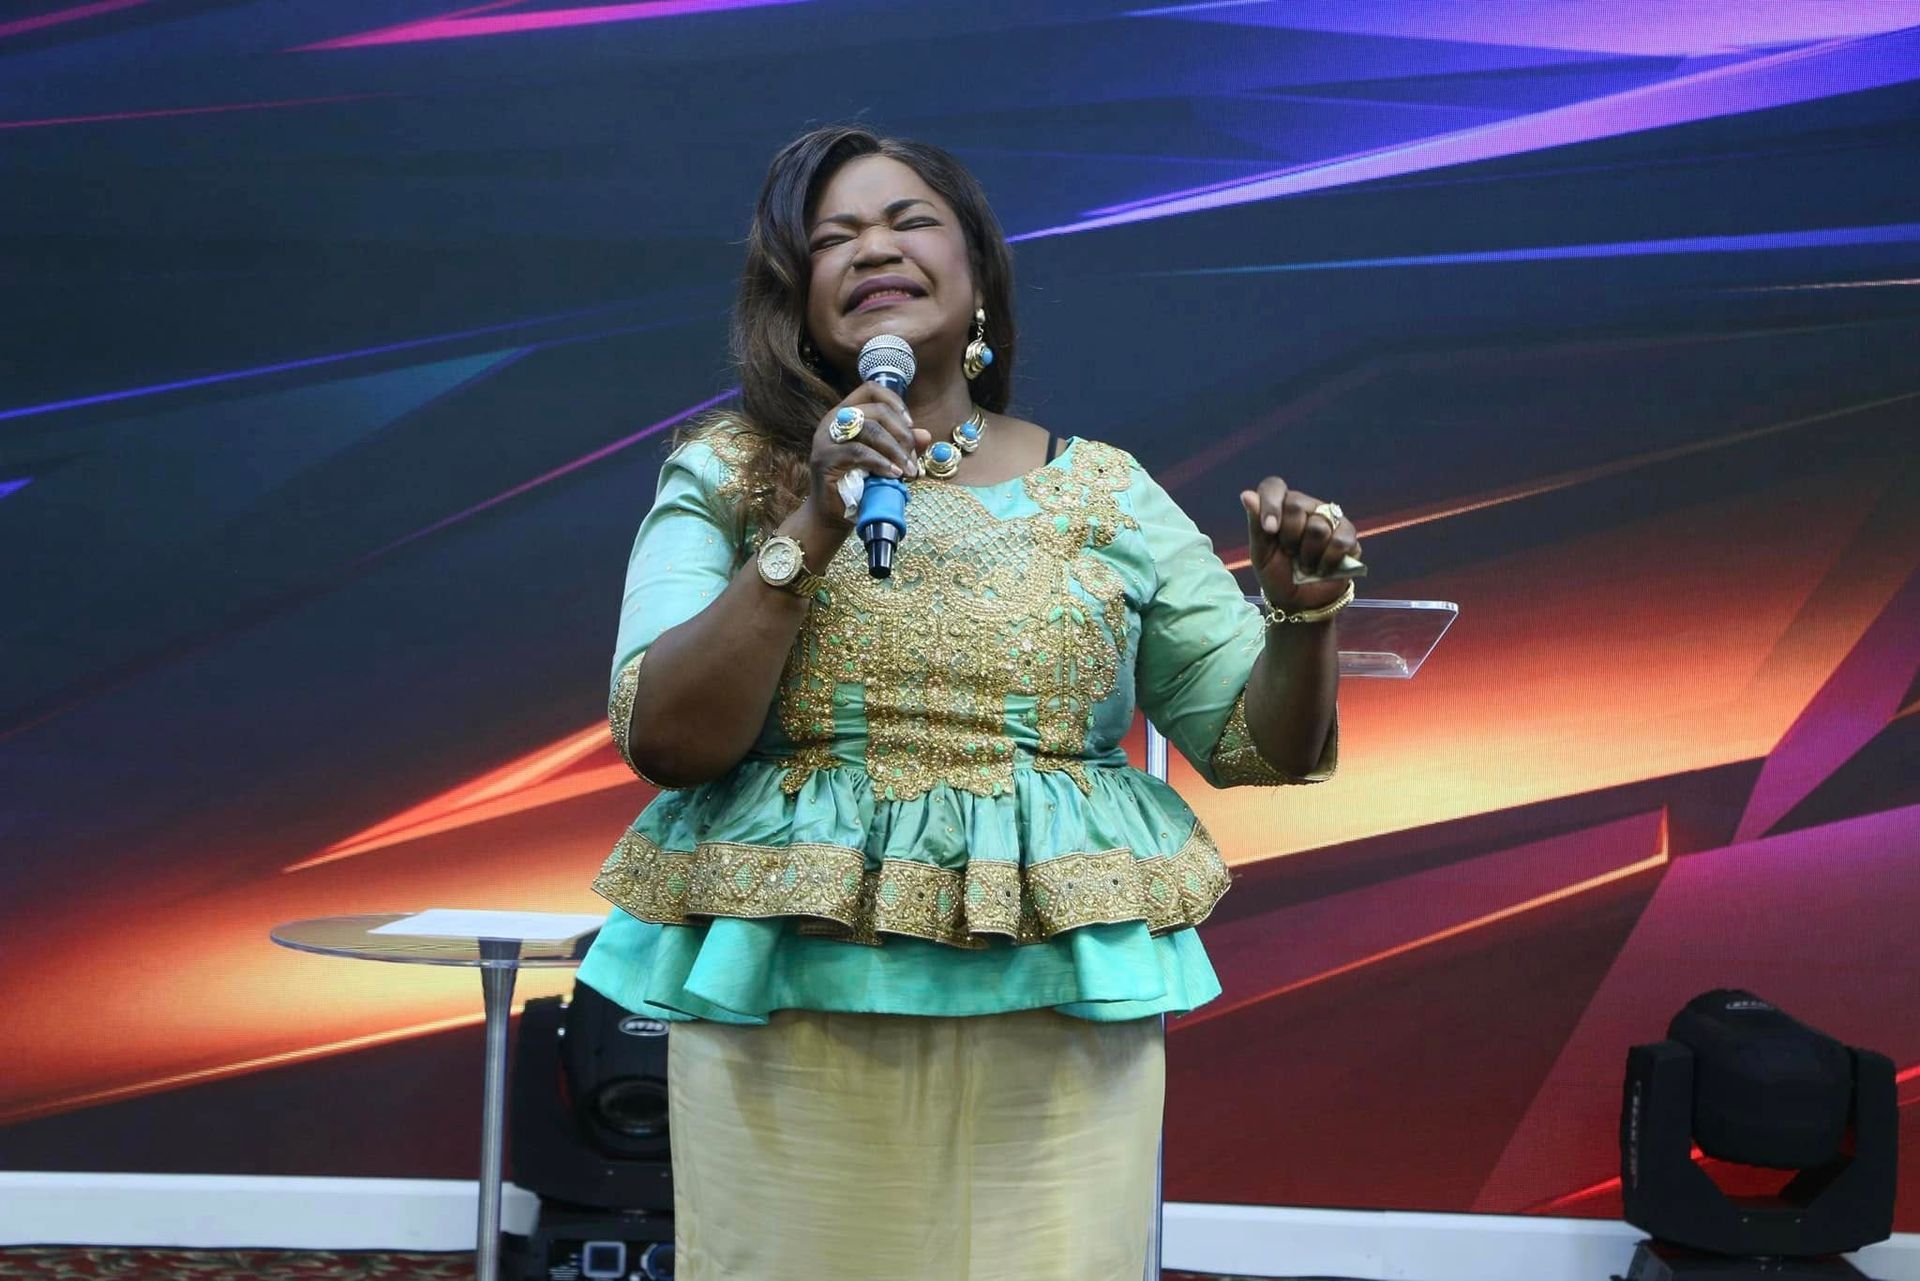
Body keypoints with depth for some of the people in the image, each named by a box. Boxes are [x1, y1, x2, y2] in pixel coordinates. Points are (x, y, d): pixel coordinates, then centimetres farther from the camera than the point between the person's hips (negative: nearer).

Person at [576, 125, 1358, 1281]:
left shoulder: (1105, 491, 6)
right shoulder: (728, 473, 3)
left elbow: (1260, 744, 8)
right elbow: (664, 743, -8)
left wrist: (1302, 612, -12)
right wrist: (813, 527, -16)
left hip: (1059, 1011, 1)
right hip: (790, 1011, -1)